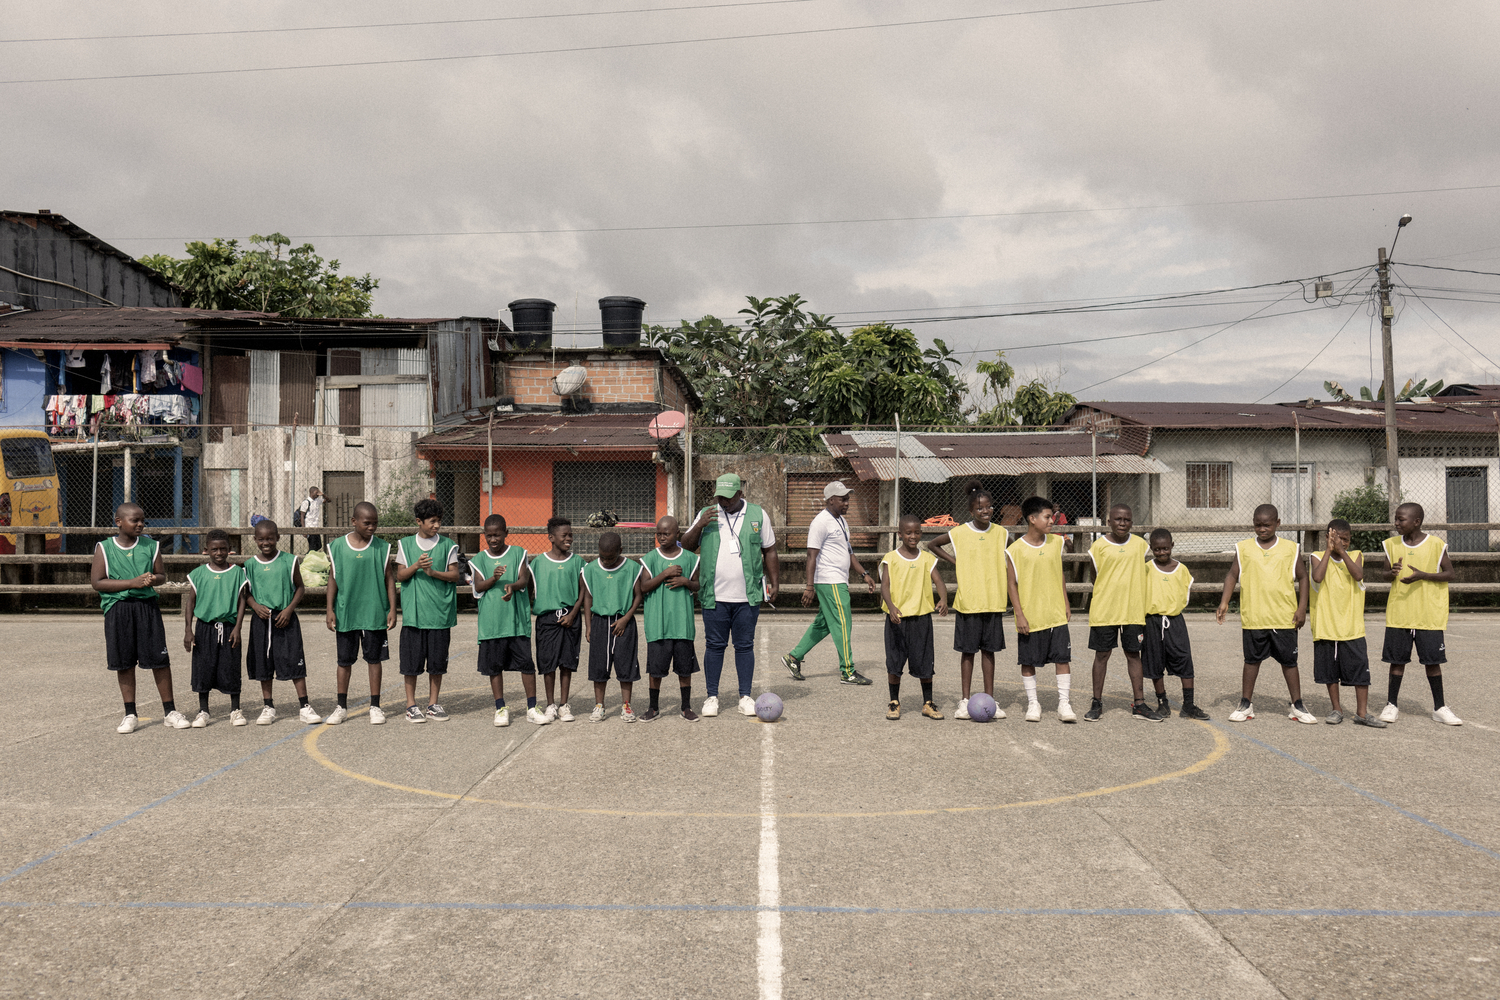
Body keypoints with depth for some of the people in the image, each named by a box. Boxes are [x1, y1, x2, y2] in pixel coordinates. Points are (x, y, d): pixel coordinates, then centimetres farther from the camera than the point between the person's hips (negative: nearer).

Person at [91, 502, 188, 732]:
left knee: (159, 659, -1)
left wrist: (153, 579, -13)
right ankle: (130, 715, 18)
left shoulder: (151, 545, 7)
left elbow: (162, 575, 12)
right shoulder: (104, 548, 0)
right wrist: (132, 583, -15)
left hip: (147, 606, 1)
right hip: (117, 609, -1)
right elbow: (97, 582, -6)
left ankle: (170, 711, 8)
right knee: (124, 662, 6)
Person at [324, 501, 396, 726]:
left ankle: (375, 707, 14)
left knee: (374, 659, 5)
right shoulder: (338, 546, 0)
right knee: (344, 660, 9)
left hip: (375, 613, 0)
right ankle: (341, 707, 20)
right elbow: (333, 579, 5)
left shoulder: (382, 548, 0)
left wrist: (392, 609, -1)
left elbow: (389, 579, 4)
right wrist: (329, 610, 1)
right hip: (345, 613, 1)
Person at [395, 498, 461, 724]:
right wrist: (416, 566, -14)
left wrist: (433, 572, -13)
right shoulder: (405, 544, 6)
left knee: (438, 660, 6)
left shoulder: (447, 545, 5)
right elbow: (400, 576, 3)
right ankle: (411, 705, 13)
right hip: (413, 612, -1)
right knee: (411, 659, 1)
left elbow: (455, 575, 2)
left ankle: (433, 703, 17)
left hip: (440, 613, 1)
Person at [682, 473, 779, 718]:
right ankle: (712, 697, 11)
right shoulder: (706, 514, 8)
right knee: (715, 645, 3)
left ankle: (745, 697, 11)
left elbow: (769, 551, 11)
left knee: (745, 646, 4)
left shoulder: (758, 515, 7)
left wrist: (774, 583, 7)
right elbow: (686, 546, 8)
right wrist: (699, 526, -8)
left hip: (748, 596, 0)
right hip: (714, 596, 0)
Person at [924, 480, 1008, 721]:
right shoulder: (959, 533, -4)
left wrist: (1003, 601, 6)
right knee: (968, 650, 4)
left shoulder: (1001, 534, 3)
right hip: (967, 601, -2)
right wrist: (953, 561, 0)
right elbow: (931, 544, 9)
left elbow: (1004, 569, 12)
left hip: (992, 602, 2)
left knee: (989, 649, 8)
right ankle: (965, 701, 11)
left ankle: (990, 700, 15)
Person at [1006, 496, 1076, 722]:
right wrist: (1019, 615, -10)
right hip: (1030, 616, -3)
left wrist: (1066, 604, 12)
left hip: (1056, 614, 3)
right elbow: (1011, 584, -5)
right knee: (1028, 661, 6)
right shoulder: (1016, 550, -7)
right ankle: (1033, 703, 19)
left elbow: (1060, 575, 15)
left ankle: (1063, 703, 8)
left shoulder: (1056, 542, 6)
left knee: (1063, 657, 0)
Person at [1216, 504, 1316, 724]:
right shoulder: (1244, 548, 4)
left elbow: (1302, 577, 9)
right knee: (1252, 660, 9)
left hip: (1285, 617, 0)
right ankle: (1246, 704, 17)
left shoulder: (1290, 548, 4)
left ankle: (1297, 706, 18)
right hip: (1253, 618, 0)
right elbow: (1232, 575, 4)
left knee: (1289, 661, 7)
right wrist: (1224, 602, -8)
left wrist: (1302, 608, 1)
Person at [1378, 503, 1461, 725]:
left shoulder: (1436, 544, -5)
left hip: (1428, 614, -2)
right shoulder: (1392, 544, 5)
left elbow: (1449, 574, -2)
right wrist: (1391, 573, -13)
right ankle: (1391, 705, 13)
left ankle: (1439, 708, 14)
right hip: (1398, 614, 2)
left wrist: (1423, 575, -18)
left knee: (1432, 659, 3)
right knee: (1397, 659, 5)